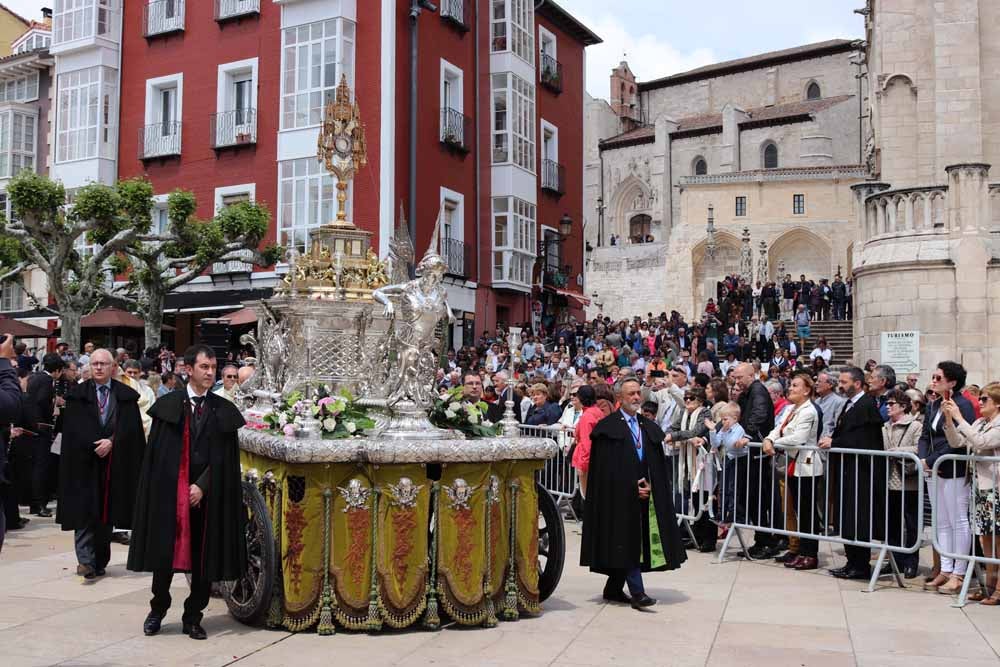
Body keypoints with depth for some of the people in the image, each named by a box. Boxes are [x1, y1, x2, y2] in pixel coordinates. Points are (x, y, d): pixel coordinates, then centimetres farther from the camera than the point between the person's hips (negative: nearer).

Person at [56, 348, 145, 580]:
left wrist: (111, 442, -16)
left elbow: (130, 427, -2)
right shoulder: (77, 395, 5)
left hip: (114, 463, 1)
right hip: (84, 462, -1)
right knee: (85, 513, -7)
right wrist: (96, 445, -14)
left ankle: (100, 562, 14)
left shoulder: (126, 395, 6)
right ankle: (86, 561, -10)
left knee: (107, 512, 6)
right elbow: (75, 428, -4)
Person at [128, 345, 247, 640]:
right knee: (164, 554, 0)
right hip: (170, 491, -1)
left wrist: (202, 486, -9)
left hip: (208, 494, 1)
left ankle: (193, 618, 19)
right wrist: (158, 491, -4)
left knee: (203, 558, 5)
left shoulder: (224, 410, 4)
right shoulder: (167, 404, 2)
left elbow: (225, 457, 0)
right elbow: (155, 453, 2)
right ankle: (158, 609, 23)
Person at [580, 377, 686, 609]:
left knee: (636, 542, 9)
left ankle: (613, 589, 20)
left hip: (645, 493, 6)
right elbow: (605, 467, -9)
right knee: (628, 541, -8)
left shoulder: (649, 428, 13)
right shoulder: (607, 427, -5)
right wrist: (632, 487, -13)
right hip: (619, 495, -6)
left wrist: (649, 485, -4)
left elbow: (658, 465, 13)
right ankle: (637, 593, -8)